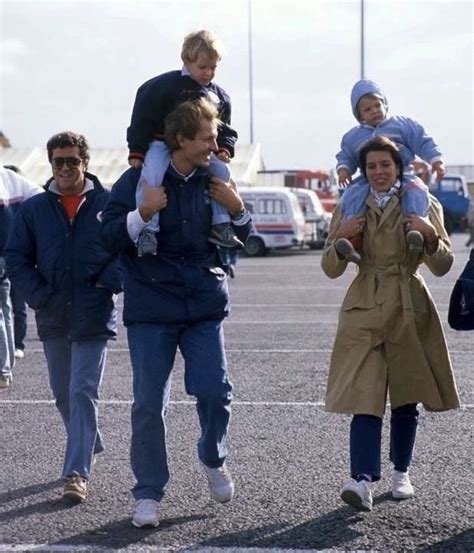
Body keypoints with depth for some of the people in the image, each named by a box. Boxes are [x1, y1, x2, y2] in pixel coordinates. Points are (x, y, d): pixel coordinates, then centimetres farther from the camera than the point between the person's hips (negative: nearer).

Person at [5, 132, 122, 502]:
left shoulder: (108, 204, -2)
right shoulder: (33, 209, 5)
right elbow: (16, 258, 6)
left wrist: (109, 281, -9)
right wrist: (38, 295, -4)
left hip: (94, 318, -4)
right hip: (53, 318, 4)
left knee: (83, 393, -9)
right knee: (63, 394, 16)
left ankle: (78, 472, -7)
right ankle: (90, 446, 39)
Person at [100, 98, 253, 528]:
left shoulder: (213, 181, 5)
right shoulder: (139, 180, -6)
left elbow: (241, 238, 16)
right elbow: (109, 237, -7)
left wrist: (237, 211, -5)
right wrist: (142, 213, -24)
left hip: (204, 305, 3)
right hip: (150, 309, -2)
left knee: (215, 391, -6)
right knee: (149, 404, -2)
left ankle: (214, 460, 25)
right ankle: (148, 493, 12)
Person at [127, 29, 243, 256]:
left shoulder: (219, 96, 6)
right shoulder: (165, 85, -12)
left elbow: (225, 130, 18)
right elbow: (143, 117, -9)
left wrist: (224, 149, -3)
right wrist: (136, 152, -10)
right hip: (161, 144, -5)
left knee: (221, 171, -13)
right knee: (151, 175, -30)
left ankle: (220, 225, -5)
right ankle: (147, 230, -27)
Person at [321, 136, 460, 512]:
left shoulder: (423, 206, 4)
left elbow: (442, 267, 1)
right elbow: (331, 269, 5)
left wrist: (431, 236, -18)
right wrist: (341, 238, -14)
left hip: (410, 311, 1)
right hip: (364, 311, 0)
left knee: (406, 400, 9)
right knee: (365, 397, -14)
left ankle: (401, 473, 26)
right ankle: (363, 480, -21)